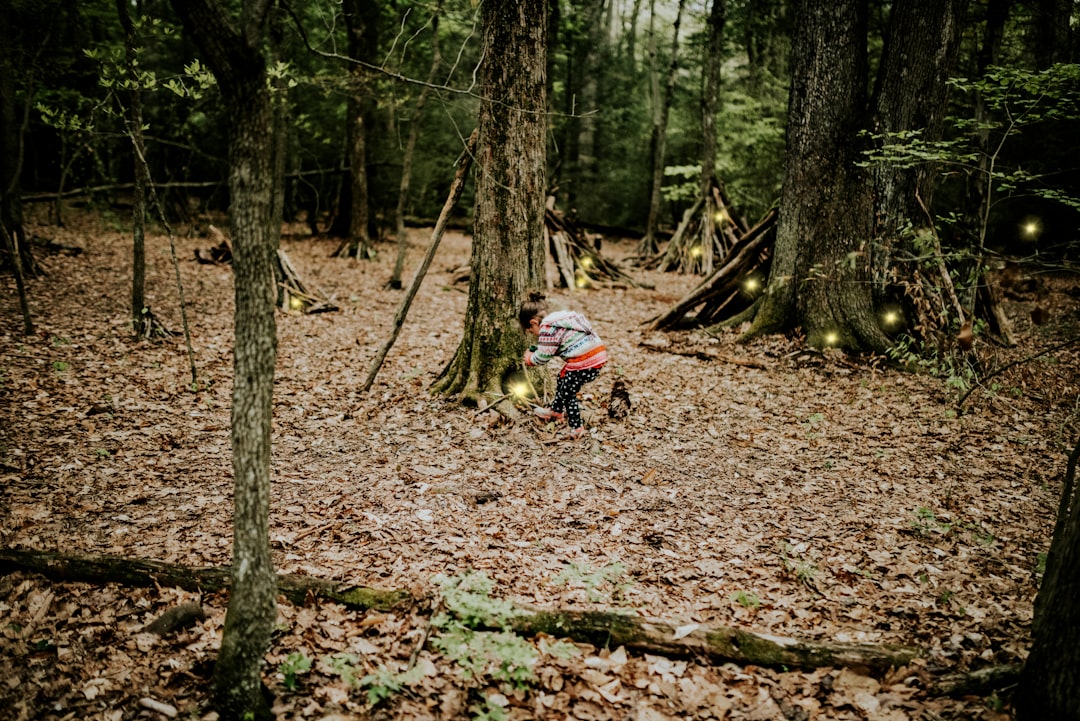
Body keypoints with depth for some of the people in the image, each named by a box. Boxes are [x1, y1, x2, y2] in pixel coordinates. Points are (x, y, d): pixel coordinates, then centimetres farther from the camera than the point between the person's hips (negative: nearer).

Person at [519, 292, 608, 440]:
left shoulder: (547, 329, -12)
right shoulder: (561, 317, 18)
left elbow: (542, 358, -10)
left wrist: (529, 358, 9)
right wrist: (537, 350, 20)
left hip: (583, 362, -10)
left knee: (568, 393, 7)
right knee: (563, 379, 28)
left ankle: (576, 429, 15)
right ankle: (556, 411, 46)